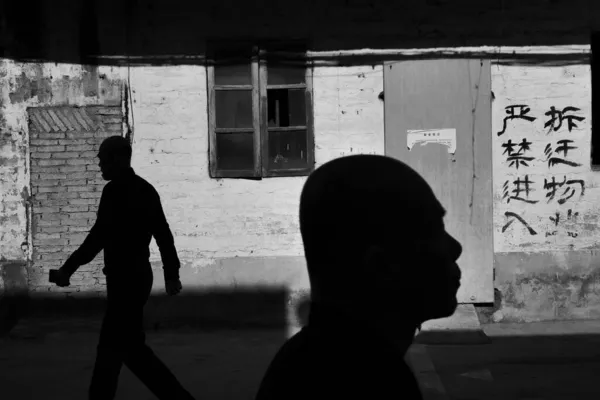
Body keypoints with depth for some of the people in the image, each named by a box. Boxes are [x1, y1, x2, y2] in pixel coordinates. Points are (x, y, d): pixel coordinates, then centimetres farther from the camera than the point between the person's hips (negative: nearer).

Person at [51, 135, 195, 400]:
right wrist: (172, 274, 19)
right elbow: (163, 234, 15)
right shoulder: (144, 189, 13)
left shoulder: (115, 191, -14)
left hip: (125, 279, -9)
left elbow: (98, 236, -18)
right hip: (136, 276, 9)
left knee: (112, 348, -1)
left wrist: (68, 268, -12)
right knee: (128, 346, 14)